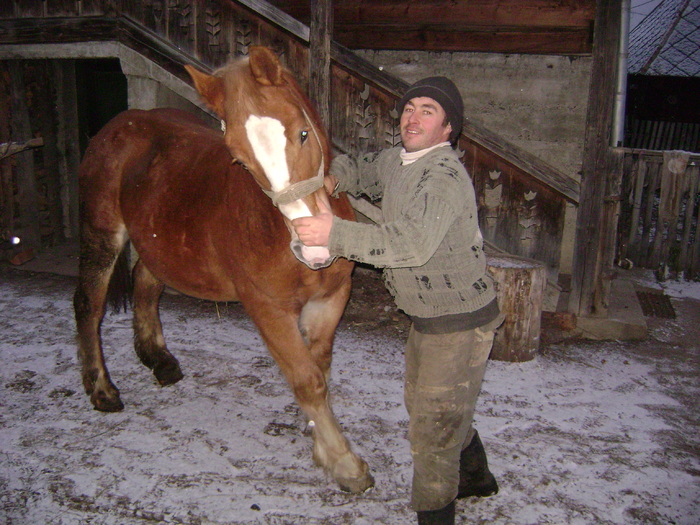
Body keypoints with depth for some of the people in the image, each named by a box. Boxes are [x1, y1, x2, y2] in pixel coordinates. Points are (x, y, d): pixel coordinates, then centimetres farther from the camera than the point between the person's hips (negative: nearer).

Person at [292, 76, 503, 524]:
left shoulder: (445, 175, -25)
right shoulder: (396, 161, 4)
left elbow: (411, 242, -39)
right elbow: (360, 169, 23)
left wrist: (335, 233, -37)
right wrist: (333, 178, 0)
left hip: (460, 322, -10)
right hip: (429, 316, 10)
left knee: (432, 428, 1)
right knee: (422, 404, 27)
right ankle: (476, 477, 50)